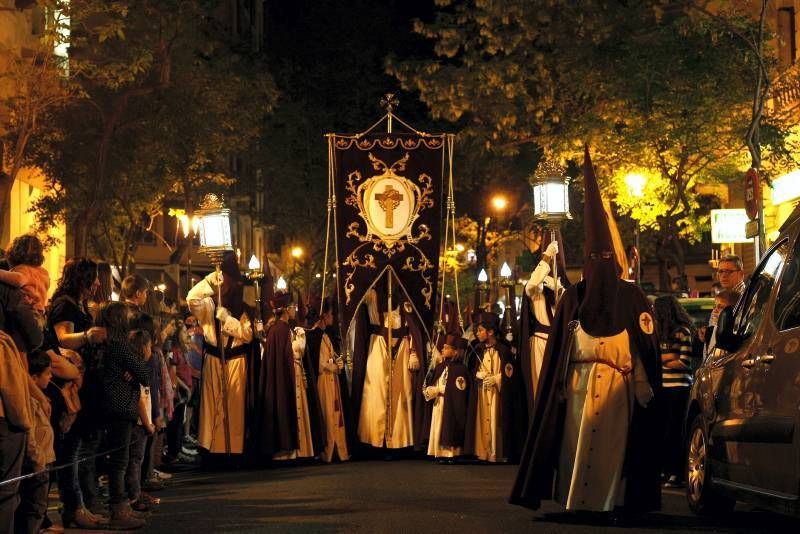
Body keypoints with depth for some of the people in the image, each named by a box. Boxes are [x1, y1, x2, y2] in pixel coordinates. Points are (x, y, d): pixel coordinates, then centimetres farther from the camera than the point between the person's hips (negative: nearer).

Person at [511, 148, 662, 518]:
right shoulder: (573, 297, 9)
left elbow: (646, 345, 4)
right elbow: (561, 348, 8)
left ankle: (610, 500, -2)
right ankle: (575, 500, -3)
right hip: (579, 384, 0)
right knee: (576, 444, -6)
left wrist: (644, 387, -4)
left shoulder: (632, 298, 7)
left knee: (613, 443, -6)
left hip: (620, 387, 0)